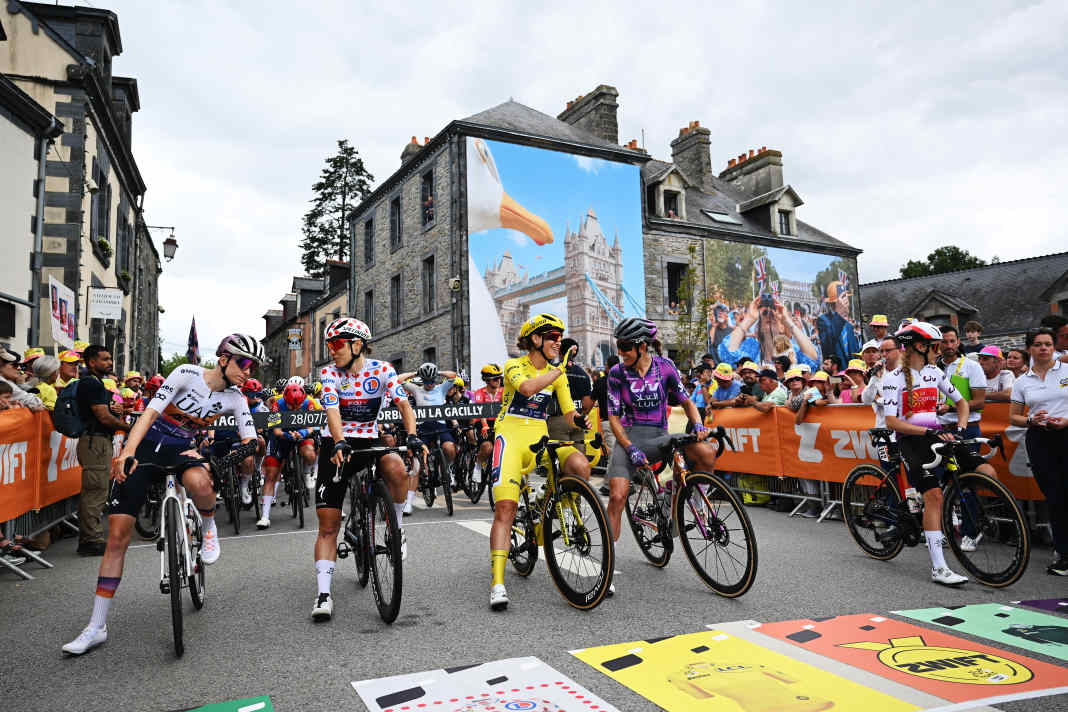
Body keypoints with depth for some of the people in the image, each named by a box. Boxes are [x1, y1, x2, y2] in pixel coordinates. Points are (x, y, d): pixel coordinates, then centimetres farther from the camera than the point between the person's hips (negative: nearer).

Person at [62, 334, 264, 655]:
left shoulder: (235, 400, -4)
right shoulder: (188, 373, -14)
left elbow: (251, 440, -7)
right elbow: (150, 412, -21)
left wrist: (249, 448, -32)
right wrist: (127, 453, -34)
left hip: (182, 448, 1)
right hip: (146, 444, -1)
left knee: (198, 481, -38)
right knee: (117, 534, -5)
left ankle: (209, 527, -4)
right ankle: (97, 626, 5)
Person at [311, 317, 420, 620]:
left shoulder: (381, 369, -5)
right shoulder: (329, 373, -6)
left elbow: (403, 403, -15)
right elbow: (332, 410, -22)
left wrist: (412, 436, -33)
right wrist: (340, 443, -40)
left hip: (369, 441, 0)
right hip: (337, 445, 0)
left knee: (397, 469, -34)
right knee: (328, 525, -4)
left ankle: (397, 526, -7)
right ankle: (324, 594, 4)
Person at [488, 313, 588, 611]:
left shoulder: (557, 374, 11)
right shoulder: (514, 366, -3)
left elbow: (568, 411, 6)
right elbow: (527, 387, -25)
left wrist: (579, 420, -16)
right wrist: (560, 368, -20)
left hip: (539, 438, 5)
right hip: (510, 435, -5)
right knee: (505, 508, -18)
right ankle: (497, 583, -19)